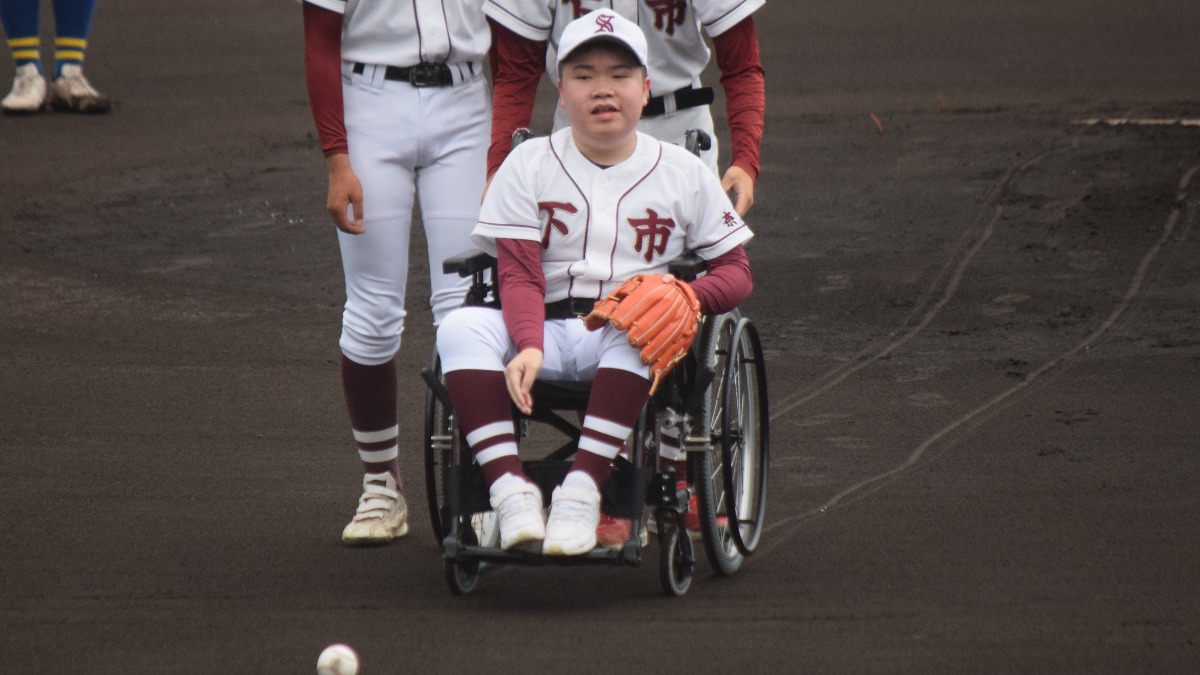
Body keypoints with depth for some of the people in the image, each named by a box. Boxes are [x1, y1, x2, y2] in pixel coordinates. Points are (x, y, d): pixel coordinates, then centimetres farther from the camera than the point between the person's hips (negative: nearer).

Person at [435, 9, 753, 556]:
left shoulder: (681, 172, 11)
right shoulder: (529, 165, 10)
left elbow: (736, 272, 10)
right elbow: (520, 275, -1)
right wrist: (529, 348, -23)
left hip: (636, 344, -1)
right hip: (546, 333, 1)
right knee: (462, 329, -28)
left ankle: (582, 489, -40)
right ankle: (510, 488, -38)